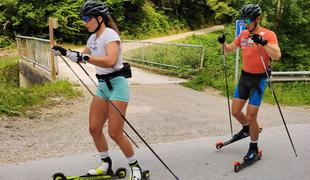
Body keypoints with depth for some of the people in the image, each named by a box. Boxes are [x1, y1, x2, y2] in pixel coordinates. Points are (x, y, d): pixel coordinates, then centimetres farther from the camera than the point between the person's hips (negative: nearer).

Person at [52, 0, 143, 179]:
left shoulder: (110, 34, -14)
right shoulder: (93, 38, 12)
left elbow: (110, 61, -31)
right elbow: (83, 57, 27)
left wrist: (84, 57, -33)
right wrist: (66, 52, 12)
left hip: (116, 84, -9)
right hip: (102, 85, 9)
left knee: (115, 133, -8)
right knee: (94, 129, 9)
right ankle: (107, 166, 27)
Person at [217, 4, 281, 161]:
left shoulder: (268, 34, -12)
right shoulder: (243, 34, 5)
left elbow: (277, 55, -26)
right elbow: (228, 50, 15)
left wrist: (263, 42, -38)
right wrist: (223, 43, -6)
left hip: (258, 79, -6)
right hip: (244, 77, 6)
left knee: (250, 117, -5)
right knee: (235, 112, 11)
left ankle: (253, 148, 16)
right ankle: (247, 129, 43)